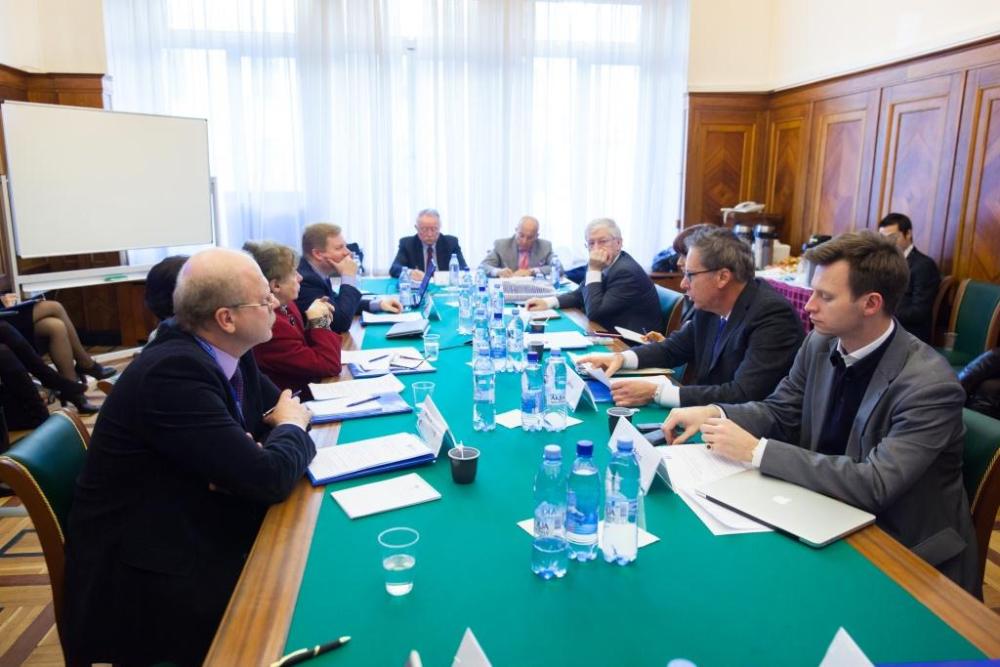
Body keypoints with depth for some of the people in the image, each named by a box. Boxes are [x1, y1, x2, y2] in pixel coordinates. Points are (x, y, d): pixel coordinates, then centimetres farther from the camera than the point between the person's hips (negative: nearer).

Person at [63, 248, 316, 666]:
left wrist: (250, 460, -12)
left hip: (195, 536, 8)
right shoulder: (174, 372, -27)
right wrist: (292, 427, -7)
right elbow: (269, 480, -28)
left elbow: (284, 404, 10)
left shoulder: (228, 352, -2)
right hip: (144, 574, -7)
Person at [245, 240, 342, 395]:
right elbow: (329, 366, -22)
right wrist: (319, 322, -12)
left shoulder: (285, 305, 0)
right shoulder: (269, 326, -27)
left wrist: (317, 323, -5)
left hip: (307, 387, 8)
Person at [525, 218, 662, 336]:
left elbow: (594, 312, -21)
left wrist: (594, 271, -19)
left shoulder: (626, 271, -22)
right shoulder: (605, 265, 1)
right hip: (612, 334, 7)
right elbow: (581, 294, 11)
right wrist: (548, 302, -4)